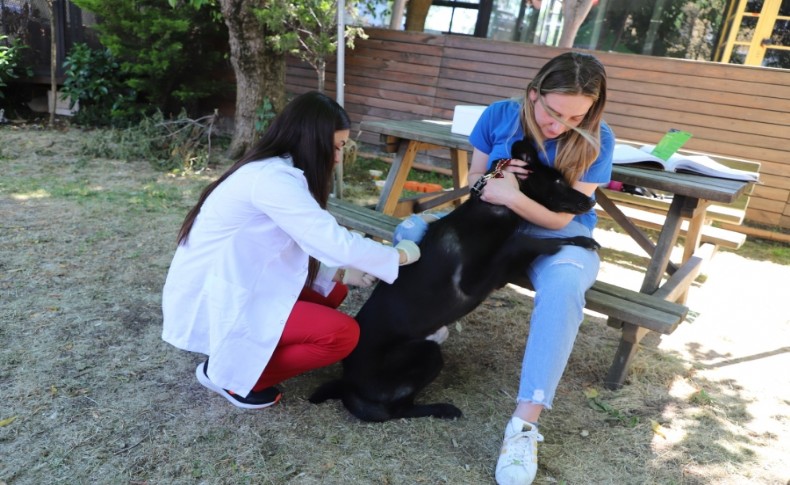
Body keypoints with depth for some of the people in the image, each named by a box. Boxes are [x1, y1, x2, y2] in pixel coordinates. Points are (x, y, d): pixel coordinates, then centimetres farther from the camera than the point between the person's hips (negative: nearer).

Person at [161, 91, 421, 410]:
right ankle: (230, 374, -2)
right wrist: (401, 254, -11)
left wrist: (340, 274, 2)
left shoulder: (274, 172, 8)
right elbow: (337, 244, -27)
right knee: (343, 333, -18)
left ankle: (238, 356, 12)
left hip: (231, 287, 10)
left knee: (334, 292, 13)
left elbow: (288, 252, 9)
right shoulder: (272, 179, -23)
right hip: (210, 302, -10)